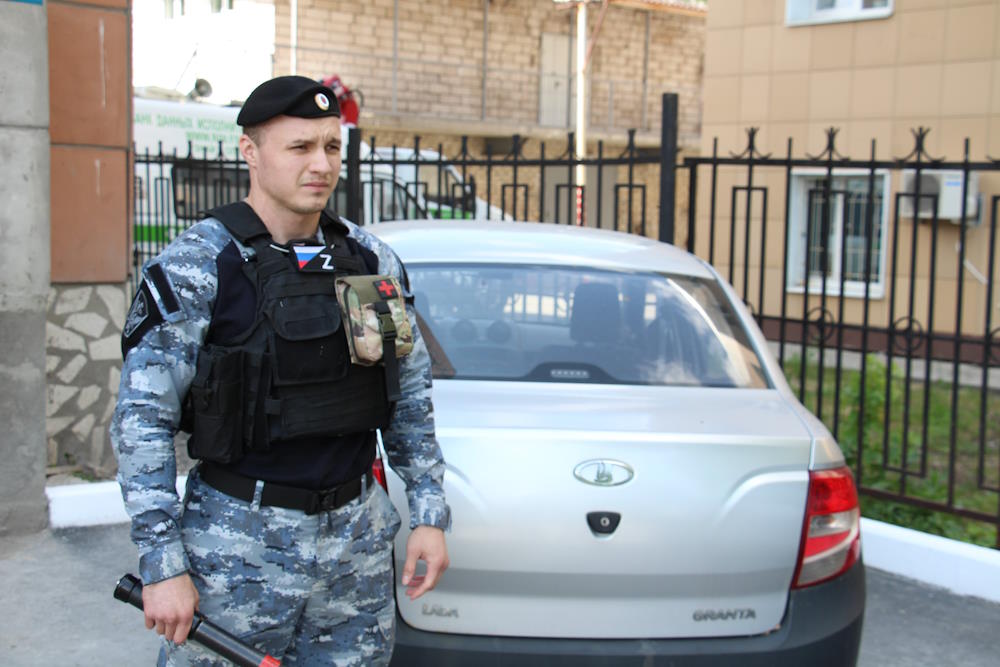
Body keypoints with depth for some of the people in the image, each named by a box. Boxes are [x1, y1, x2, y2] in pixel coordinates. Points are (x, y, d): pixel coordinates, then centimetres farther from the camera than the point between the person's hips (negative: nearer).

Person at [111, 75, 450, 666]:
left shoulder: (372, 261, 6)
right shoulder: (195, 267, -9)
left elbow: (412, 399, 12)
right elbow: (143, 420, -11)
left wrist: (430, 514, 7)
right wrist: (163, 565, -15)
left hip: (359, 538, 5)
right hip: (239, 552, -4)